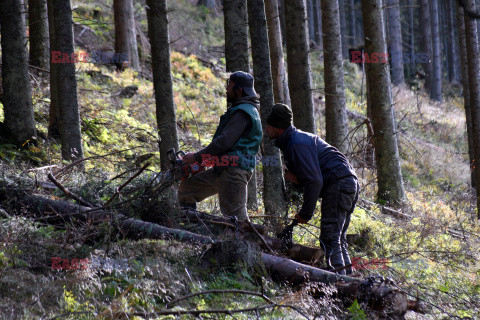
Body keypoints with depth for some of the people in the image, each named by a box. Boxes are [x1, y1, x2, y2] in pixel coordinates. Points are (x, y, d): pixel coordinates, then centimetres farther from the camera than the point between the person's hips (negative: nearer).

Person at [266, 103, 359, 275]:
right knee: (338, 240, 13)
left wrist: (305, 213, -13)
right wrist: (297, 179, 2)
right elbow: (312, 176, 24)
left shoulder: (297, 144, -13)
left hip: (338, 183, -11)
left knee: (329, 240, -13)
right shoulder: (297, 138, 21)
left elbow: (315, 181, -19)